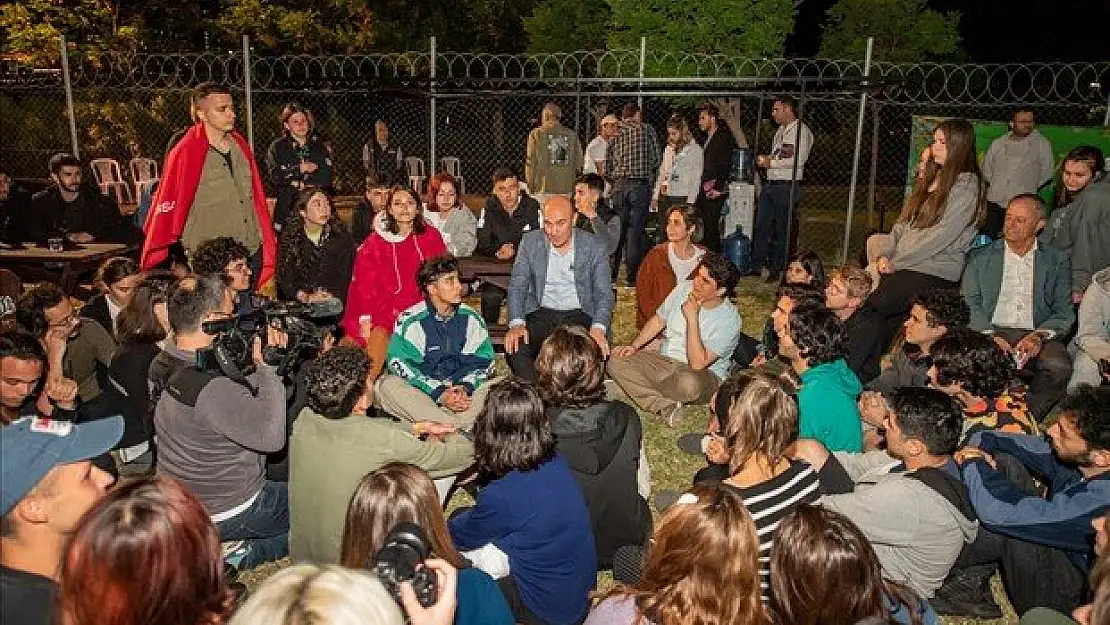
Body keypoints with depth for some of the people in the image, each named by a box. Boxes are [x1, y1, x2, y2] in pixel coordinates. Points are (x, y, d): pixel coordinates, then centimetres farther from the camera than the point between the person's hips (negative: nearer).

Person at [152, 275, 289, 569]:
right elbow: (271, 436, -35)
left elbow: (240, 398, 4)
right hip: (224, 516, -8)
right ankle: (245, 555, 8)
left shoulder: (162, 365, -3)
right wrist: (266, 366, -28)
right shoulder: (209, 388, -33)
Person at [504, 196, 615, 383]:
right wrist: (516, 323, -17)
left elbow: (604, 293, -2)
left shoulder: (594, 246, 1)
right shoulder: (530, 242, 5)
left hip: (580, 317, -1)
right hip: (541, 314, 1)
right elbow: (517, 285, 1)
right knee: (514, 347, -27)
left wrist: (598, 328, -21)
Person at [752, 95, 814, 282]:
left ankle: (777, 270, 10)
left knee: (783, 231, 1)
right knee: (761, 226, 7)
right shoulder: (780, 131, 18)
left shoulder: (801, 131, -8)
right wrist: (765, 159, 4)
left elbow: (797, 161, -18)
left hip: (787, 186, -8)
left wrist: (771, 162, -14)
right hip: (770, 184, 8)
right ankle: (758, 265, 16)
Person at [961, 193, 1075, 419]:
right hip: (989, 333, -1)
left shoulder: (1057, 261, 15)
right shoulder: (980, 257, 15)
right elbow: (969, 303, 6)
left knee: (1059, 366, -33)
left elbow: (1065, 313, 9)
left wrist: (1039, 336, -13)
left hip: (1036, 336, 1)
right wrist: (989, 335, -13)